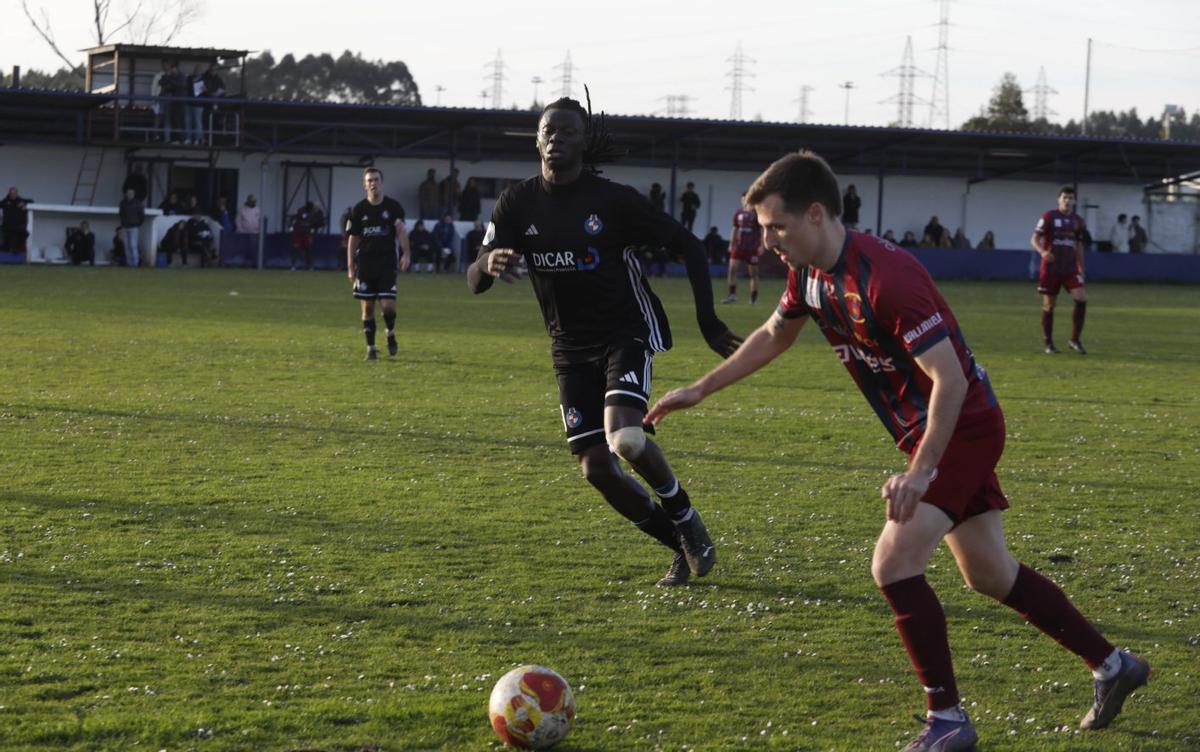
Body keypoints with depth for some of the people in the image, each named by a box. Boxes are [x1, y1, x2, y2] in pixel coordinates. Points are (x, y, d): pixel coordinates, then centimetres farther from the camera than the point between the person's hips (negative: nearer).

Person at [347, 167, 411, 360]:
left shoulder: (393, 206, -1)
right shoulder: (358, 209, 5)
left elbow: (401, 230, -12)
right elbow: (353, 239, 8)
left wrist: (405, 254, -28)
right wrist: (350, 267, 3)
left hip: (387, 262, -2)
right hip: (365, 262, 2)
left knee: (388, 306, -9)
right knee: (367, 307, 2)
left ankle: (391, 334, 21)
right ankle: (371, 347, 11)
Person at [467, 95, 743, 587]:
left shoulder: (615, 200, -13)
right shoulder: (519, 204, -3)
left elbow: (687, 245, -4)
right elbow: (474, 282, -5)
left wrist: (707, 320, -12)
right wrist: (489, 264, -30)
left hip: (626, 334, -4)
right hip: (571, 348, 4)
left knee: (625, 439, -27)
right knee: (595, 467, -3)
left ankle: (685, 518, 1)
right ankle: (680, 547, 17)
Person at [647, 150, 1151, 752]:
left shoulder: (885, 278, -30)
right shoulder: (810, 273, -2)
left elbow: (949, 378, -31)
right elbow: (773, 336, 19)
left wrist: (920, 472, -35)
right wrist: (700, 390, 17)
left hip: (964, 426, -10)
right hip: (928, 431, 10)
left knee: (894, 564, -18)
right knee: (989, 575, 17)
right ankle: (1113, 666, 31)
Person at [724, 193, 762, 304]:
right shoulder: (738, 213, 9)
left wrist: (761, 246, -12)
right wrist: (731, 244, 12)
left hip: (752, 248, -4)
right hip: (738, 247, 4)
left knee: (753, 273, 3)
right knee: (732, 269, -9)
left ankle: (754, 298, 11)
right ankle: (732, 295, -5)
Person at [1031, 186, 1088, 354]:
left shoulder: (1077, 221, 11)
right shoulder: (1048, 217, -3)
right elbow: (1034, 239, -7)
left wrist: (1081, 268, 18)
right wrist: (1042, 252, -27)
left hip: (1070, 268, 3)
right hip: (1050, 269, -3)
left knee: (1082, 298, -13)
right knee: (1049, 304, 2)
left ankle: (1074, 339, -3)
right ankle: (1048, 342, 15)